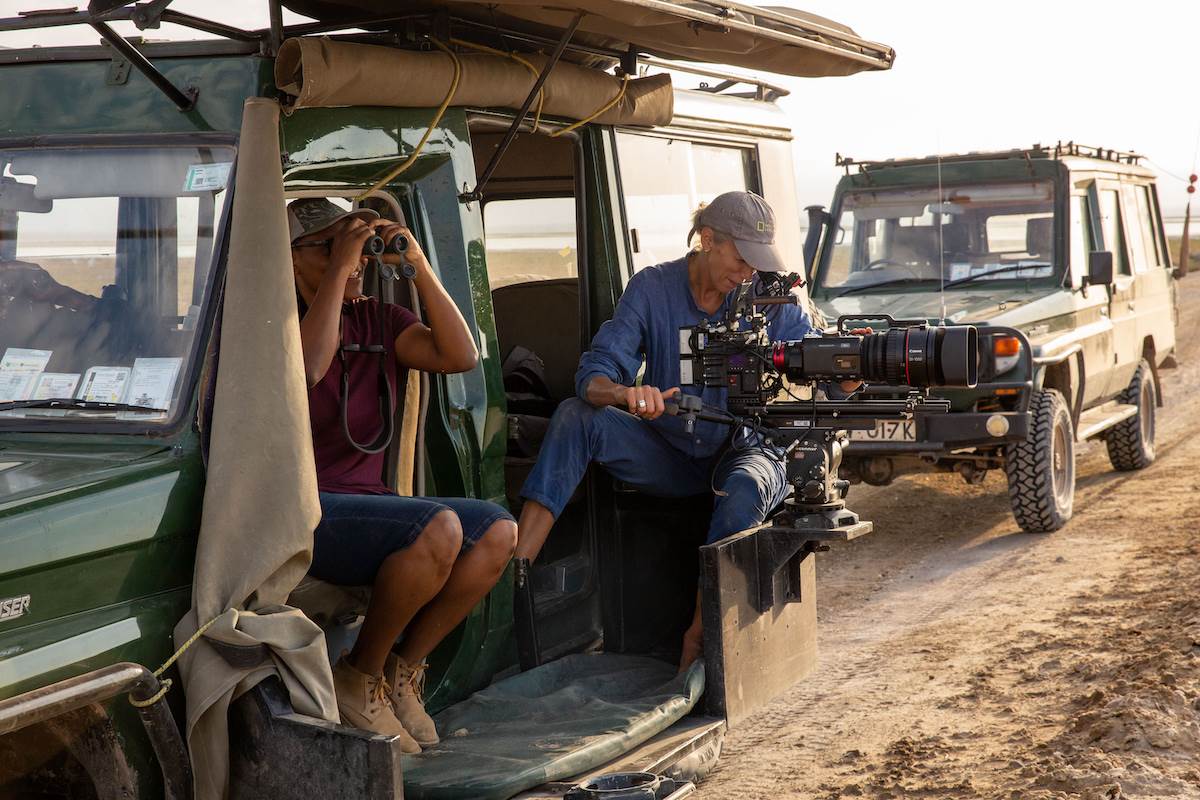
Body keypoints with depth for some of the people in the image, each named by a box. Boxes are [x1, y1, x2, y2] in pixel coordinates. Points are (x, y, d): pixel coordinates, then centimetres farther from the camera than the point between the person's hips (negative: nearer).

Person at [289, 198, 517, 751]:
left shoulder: (375, 319, 14)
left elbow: (459, 355, 0)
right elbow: (307, 366, -27)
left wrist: (419, 266, -5)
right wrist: (339, 268, -22)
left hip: (364, 504, 7)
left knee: (498, 530, -14)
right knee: (440, 528, -31)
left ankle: (400, 674, -1)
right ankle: (359, 679, -9)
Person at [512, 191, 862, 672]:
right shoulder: (652, 288, -6)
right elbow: (594, 374, -16)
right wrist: (626, 394, -40)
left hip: (743, 450, -1)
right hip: (671, 455, 1)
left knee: (745, 489, -37)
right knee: (576, 417, -23)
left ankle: (698, 637, -24)